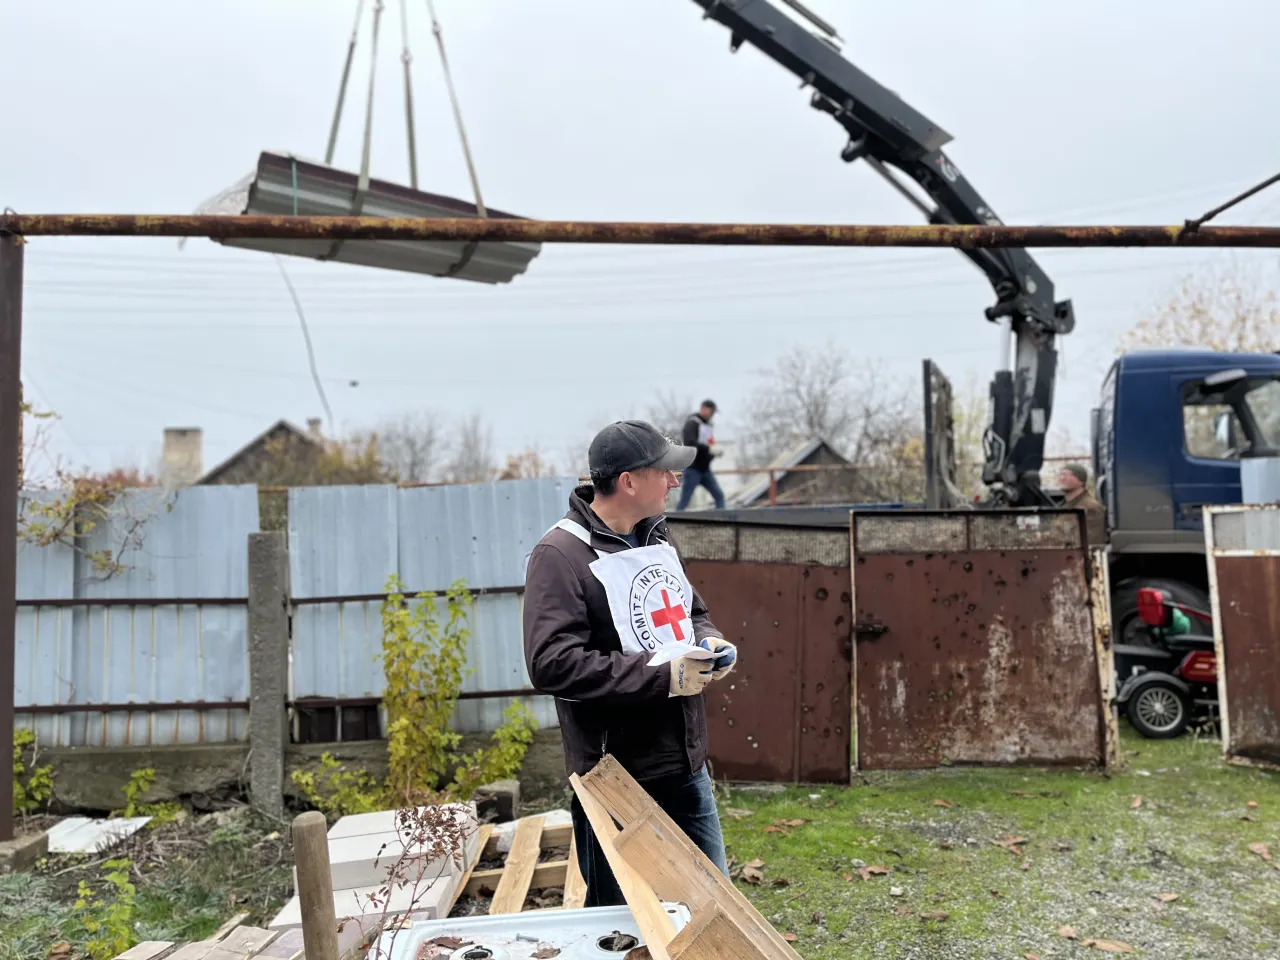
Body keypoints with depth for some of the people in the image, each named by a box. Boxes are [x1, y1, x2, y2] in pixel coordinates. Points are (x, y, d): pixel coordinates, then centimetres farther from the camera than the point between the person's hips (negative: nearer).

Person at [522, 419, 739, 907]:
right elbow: (552, 663, -26)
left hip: (687, 765, 7)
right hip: (618, 778, -7)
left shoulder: (655, 538, 8)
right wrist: (661, 676, -24)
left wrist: (708, 642, -1)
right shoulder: (560, 555, -17)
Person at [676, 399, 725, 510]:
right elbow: (690, 443, -25)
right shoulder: (692, 423, -10)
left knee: (719, 495, 1)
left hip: (705, 469, 8)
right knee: (684, 501, -6)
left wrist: (715, 451, 3)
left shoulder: (707, 425, 16)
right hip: (693, 469, -8)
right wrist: (709, 449, -26)